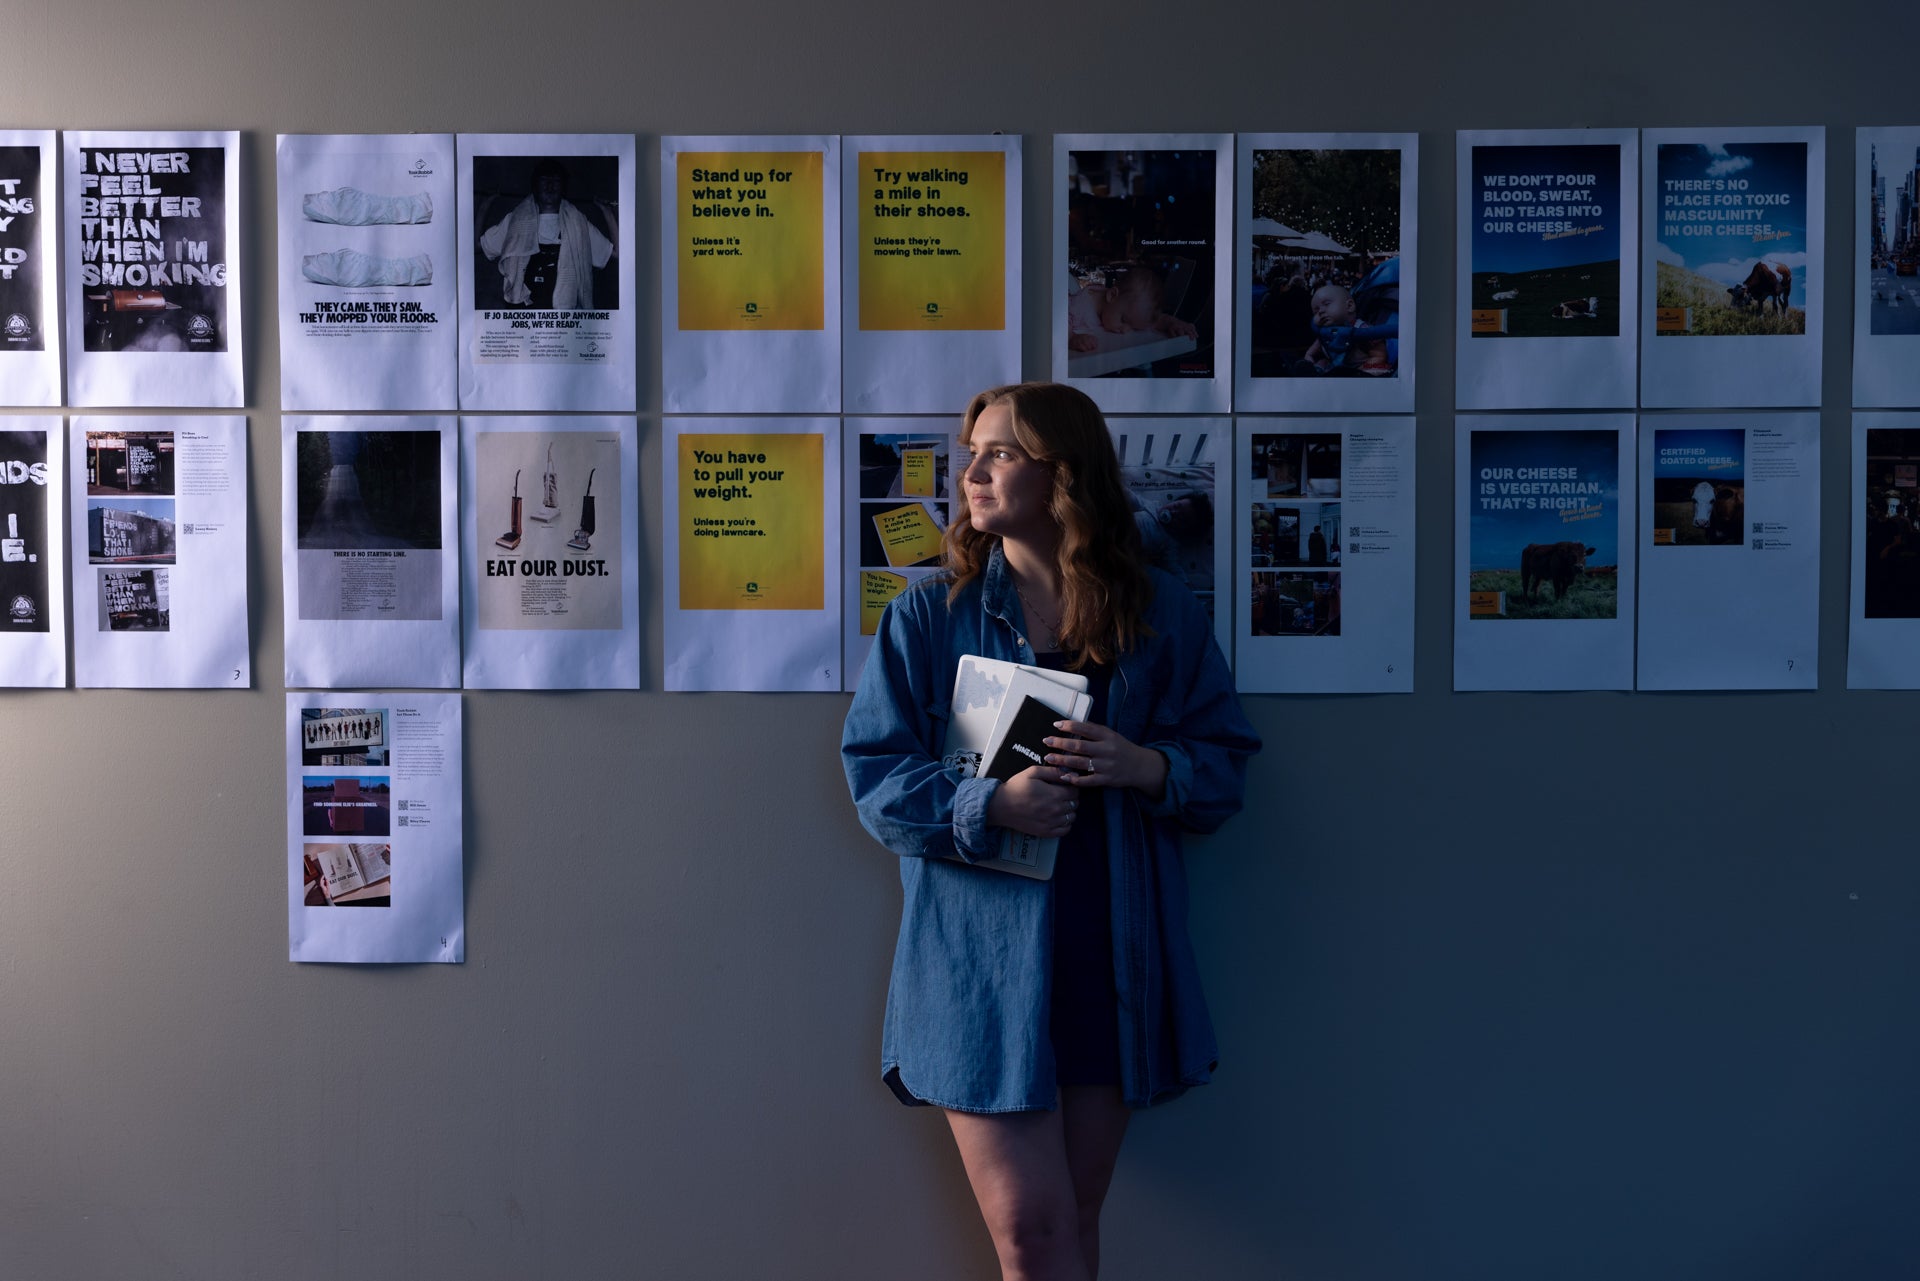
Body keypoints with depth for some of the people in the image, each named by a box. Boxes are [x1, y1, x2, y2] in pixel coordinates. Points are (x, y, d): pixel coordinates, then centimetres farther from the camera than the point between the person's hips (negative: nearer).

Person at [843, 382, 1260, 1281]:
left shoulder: (1160, 614, 5)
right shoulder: (929, 614, 0)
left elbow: (1226, 760, 8)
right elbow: (875, 775, -3)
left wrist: (1147, 767, -13)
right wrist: (990, 806, -20)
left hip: (1114, 960, 2)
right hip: (981, 958, -2)